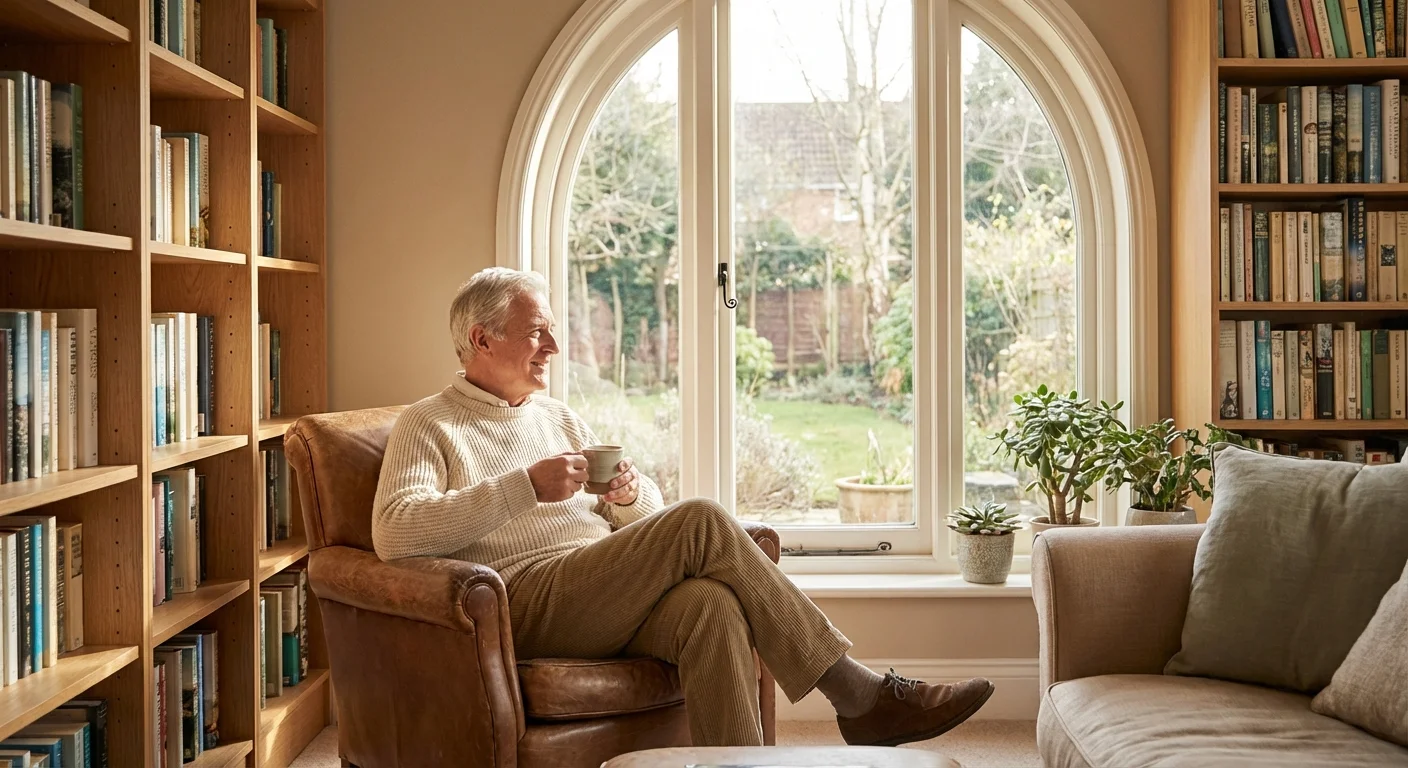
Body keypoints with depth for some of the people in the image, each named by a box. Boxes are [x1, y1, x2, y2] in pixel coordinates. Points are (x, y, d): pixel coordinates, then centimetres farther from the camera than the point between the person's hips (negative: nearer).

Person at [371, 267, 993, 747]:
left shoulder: (558, 418, 27)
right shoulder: (428, 427, 7)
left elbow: (648, 512, 25)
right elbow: (393, 534, -12)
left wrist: (629, 495, -2)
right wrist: (523, 487, -18)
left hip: (607, 593, 6)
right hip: (530, 599, -6)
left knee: (710, 606, -31)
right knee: (701, 523, -26)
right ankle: (859, 695, -20)